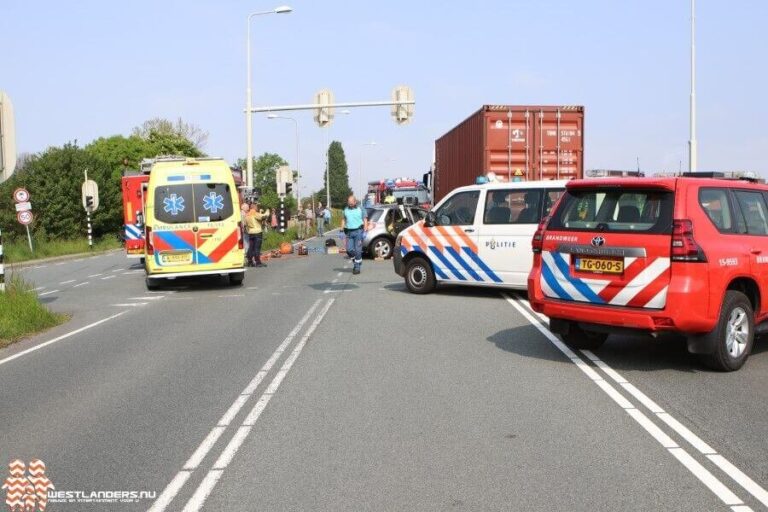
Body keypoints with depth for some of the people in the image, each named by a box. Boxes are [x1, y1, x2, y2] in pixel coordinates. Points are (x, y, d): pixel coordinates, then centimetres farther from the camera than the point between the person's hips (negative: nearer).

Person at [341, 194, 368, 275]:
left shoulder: (360, 209, 1)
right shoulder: (346, 209, 12)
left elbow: (365, 220, 0)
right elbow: (343, 220, 18)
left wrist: (365, 231, -8)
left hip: (358, 231, -4)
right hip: (349, 232, 4)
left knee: (358, 250, -6)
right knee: (349, 249, 0)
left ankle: (357, 267, -1)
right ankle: (357, 261, 23)